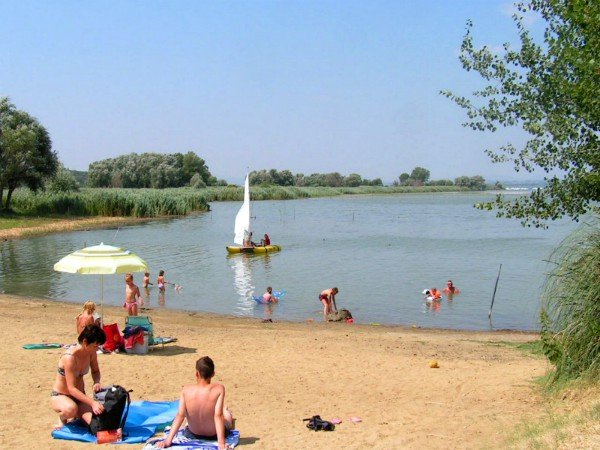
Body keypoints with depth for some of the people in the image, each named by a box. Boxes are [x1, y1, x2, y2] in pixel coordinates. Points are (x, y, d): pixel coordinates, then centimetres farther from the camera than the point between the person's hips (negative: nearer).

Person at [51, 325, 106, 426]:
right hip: (60, 396, -6)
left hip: (79, 395, 6)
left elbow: (95, 371, 12)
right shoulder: (70, 357, -29)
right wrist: (92, 403, -40)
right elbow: (71, 388, -31)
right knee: (71, 409, -42)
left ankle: (75, 417, 15)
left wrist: (97, 382, -12)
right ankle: (63, 418, -3)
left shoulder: (91, 353, -9)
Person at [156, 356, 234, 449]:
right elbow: (218, 416, -32)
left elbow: (180, 416, -24)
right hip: (214, 435, -1)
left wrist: (168, 441, -22)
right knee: (227, 413, 33)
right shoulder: (219, 389, -27)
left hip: (193, 435, 2)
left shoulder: (186, 390, -21)